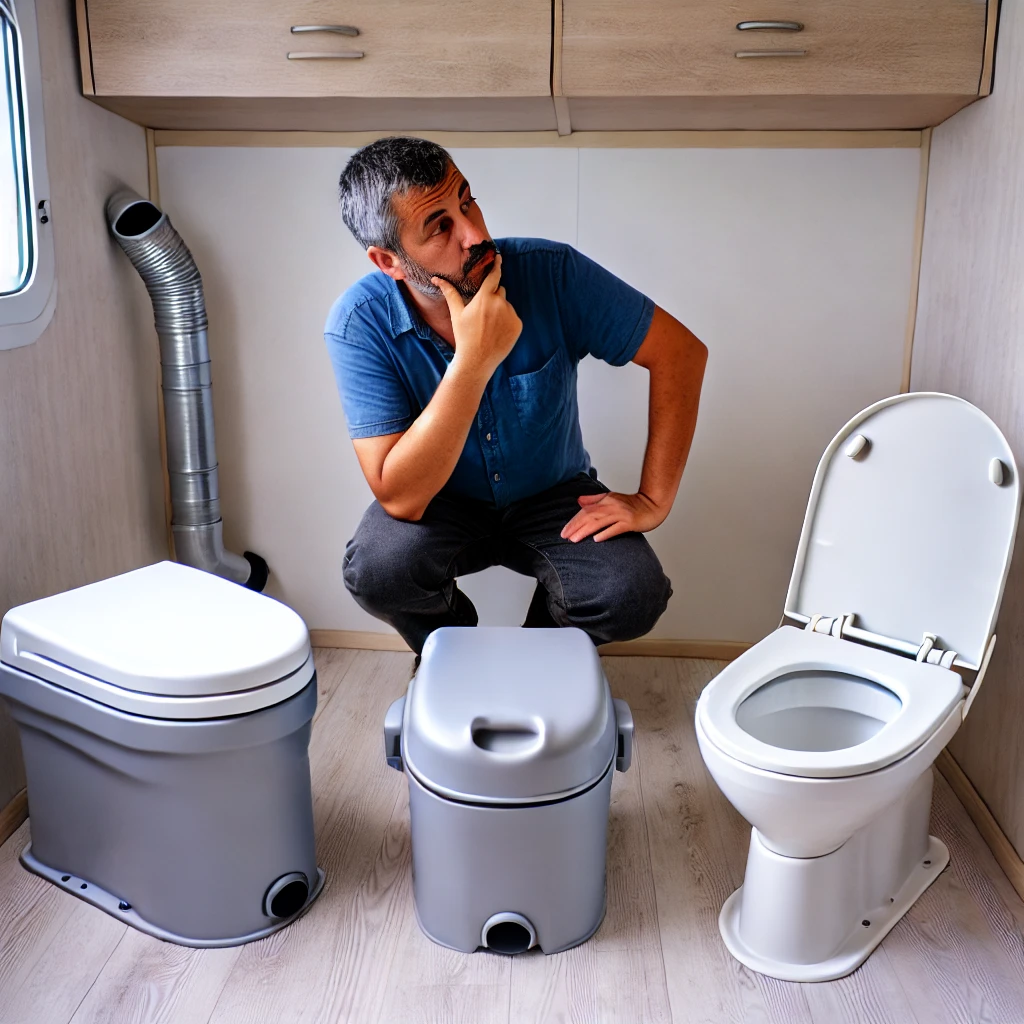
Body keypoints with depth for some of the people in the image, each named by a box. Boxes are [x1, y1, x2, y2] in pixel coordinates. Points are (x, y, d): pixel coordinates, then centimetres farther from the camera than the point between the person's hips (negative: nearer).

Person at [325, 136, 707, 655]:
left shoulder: (551, 272, -22)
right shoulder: (359, 324, -23)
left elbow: (681, 350, -15)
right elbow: (400, 498, -30)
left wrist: (653, 500, -18)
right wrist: (474, 360, -39)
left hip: (554, 496, 1)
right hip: (442, 505, 0)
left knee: (633, 595, -25)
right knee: (376, 569, -31)